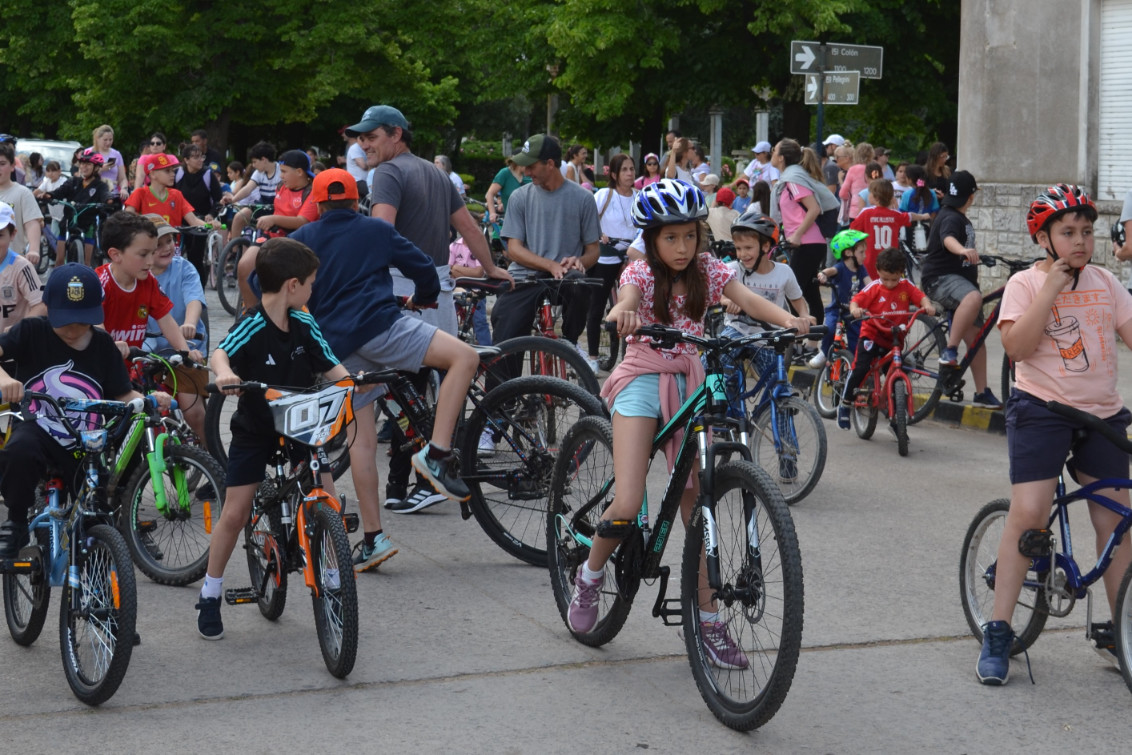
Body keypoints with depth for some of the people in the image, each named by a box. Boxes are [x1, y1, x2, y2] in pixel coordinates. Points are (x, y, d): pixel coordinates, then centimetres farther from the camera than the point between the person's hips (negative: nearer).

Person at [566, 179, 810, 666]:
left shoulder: (707, 270, 3)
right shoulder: (641, 272, -6)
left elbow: (748, 299, -13)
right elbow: (625, 301, -28)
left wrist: (787, 320, -34)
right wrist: (622, 314, -54)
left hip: (688, 382, 3)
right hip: (642, 379, -3)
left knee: (697, 507, 1)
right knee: (628, 504, -17)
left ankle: (708, 623, 7)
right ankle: (590, 574, 14)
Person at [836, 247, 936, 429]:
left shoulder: (906, 286, 1)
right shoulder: (874, 287, -8)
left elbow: (920, 296, -6)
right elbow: (856, 300, -13)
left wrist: (927, 305, -28)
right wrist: (855, 310, -36)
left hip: (894, 339, 3)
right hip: (872, 334, -3)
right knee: (860, 368, -18)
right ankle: (845, 405, -1)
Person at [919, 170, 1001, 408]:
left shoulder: (963, 220, 18)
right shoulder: (950, 218, -15)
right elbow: (948, 239, -39)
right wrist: (963, 250, -59)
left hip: (961, 279, 10)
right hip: (941, 278, -10)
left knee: (976, 337, 5)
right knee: (973, 297, -41)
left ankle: (982, 392, 10)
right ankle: (949, 351, -40)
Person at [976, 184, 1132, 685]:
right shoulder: (1026, 283, -2)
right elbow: (1017, 346, -15)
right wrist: (1052, 288, -17)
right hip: (1042, 408, -4)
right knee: (1028, 515, -12)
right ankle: (997, 634, -5)